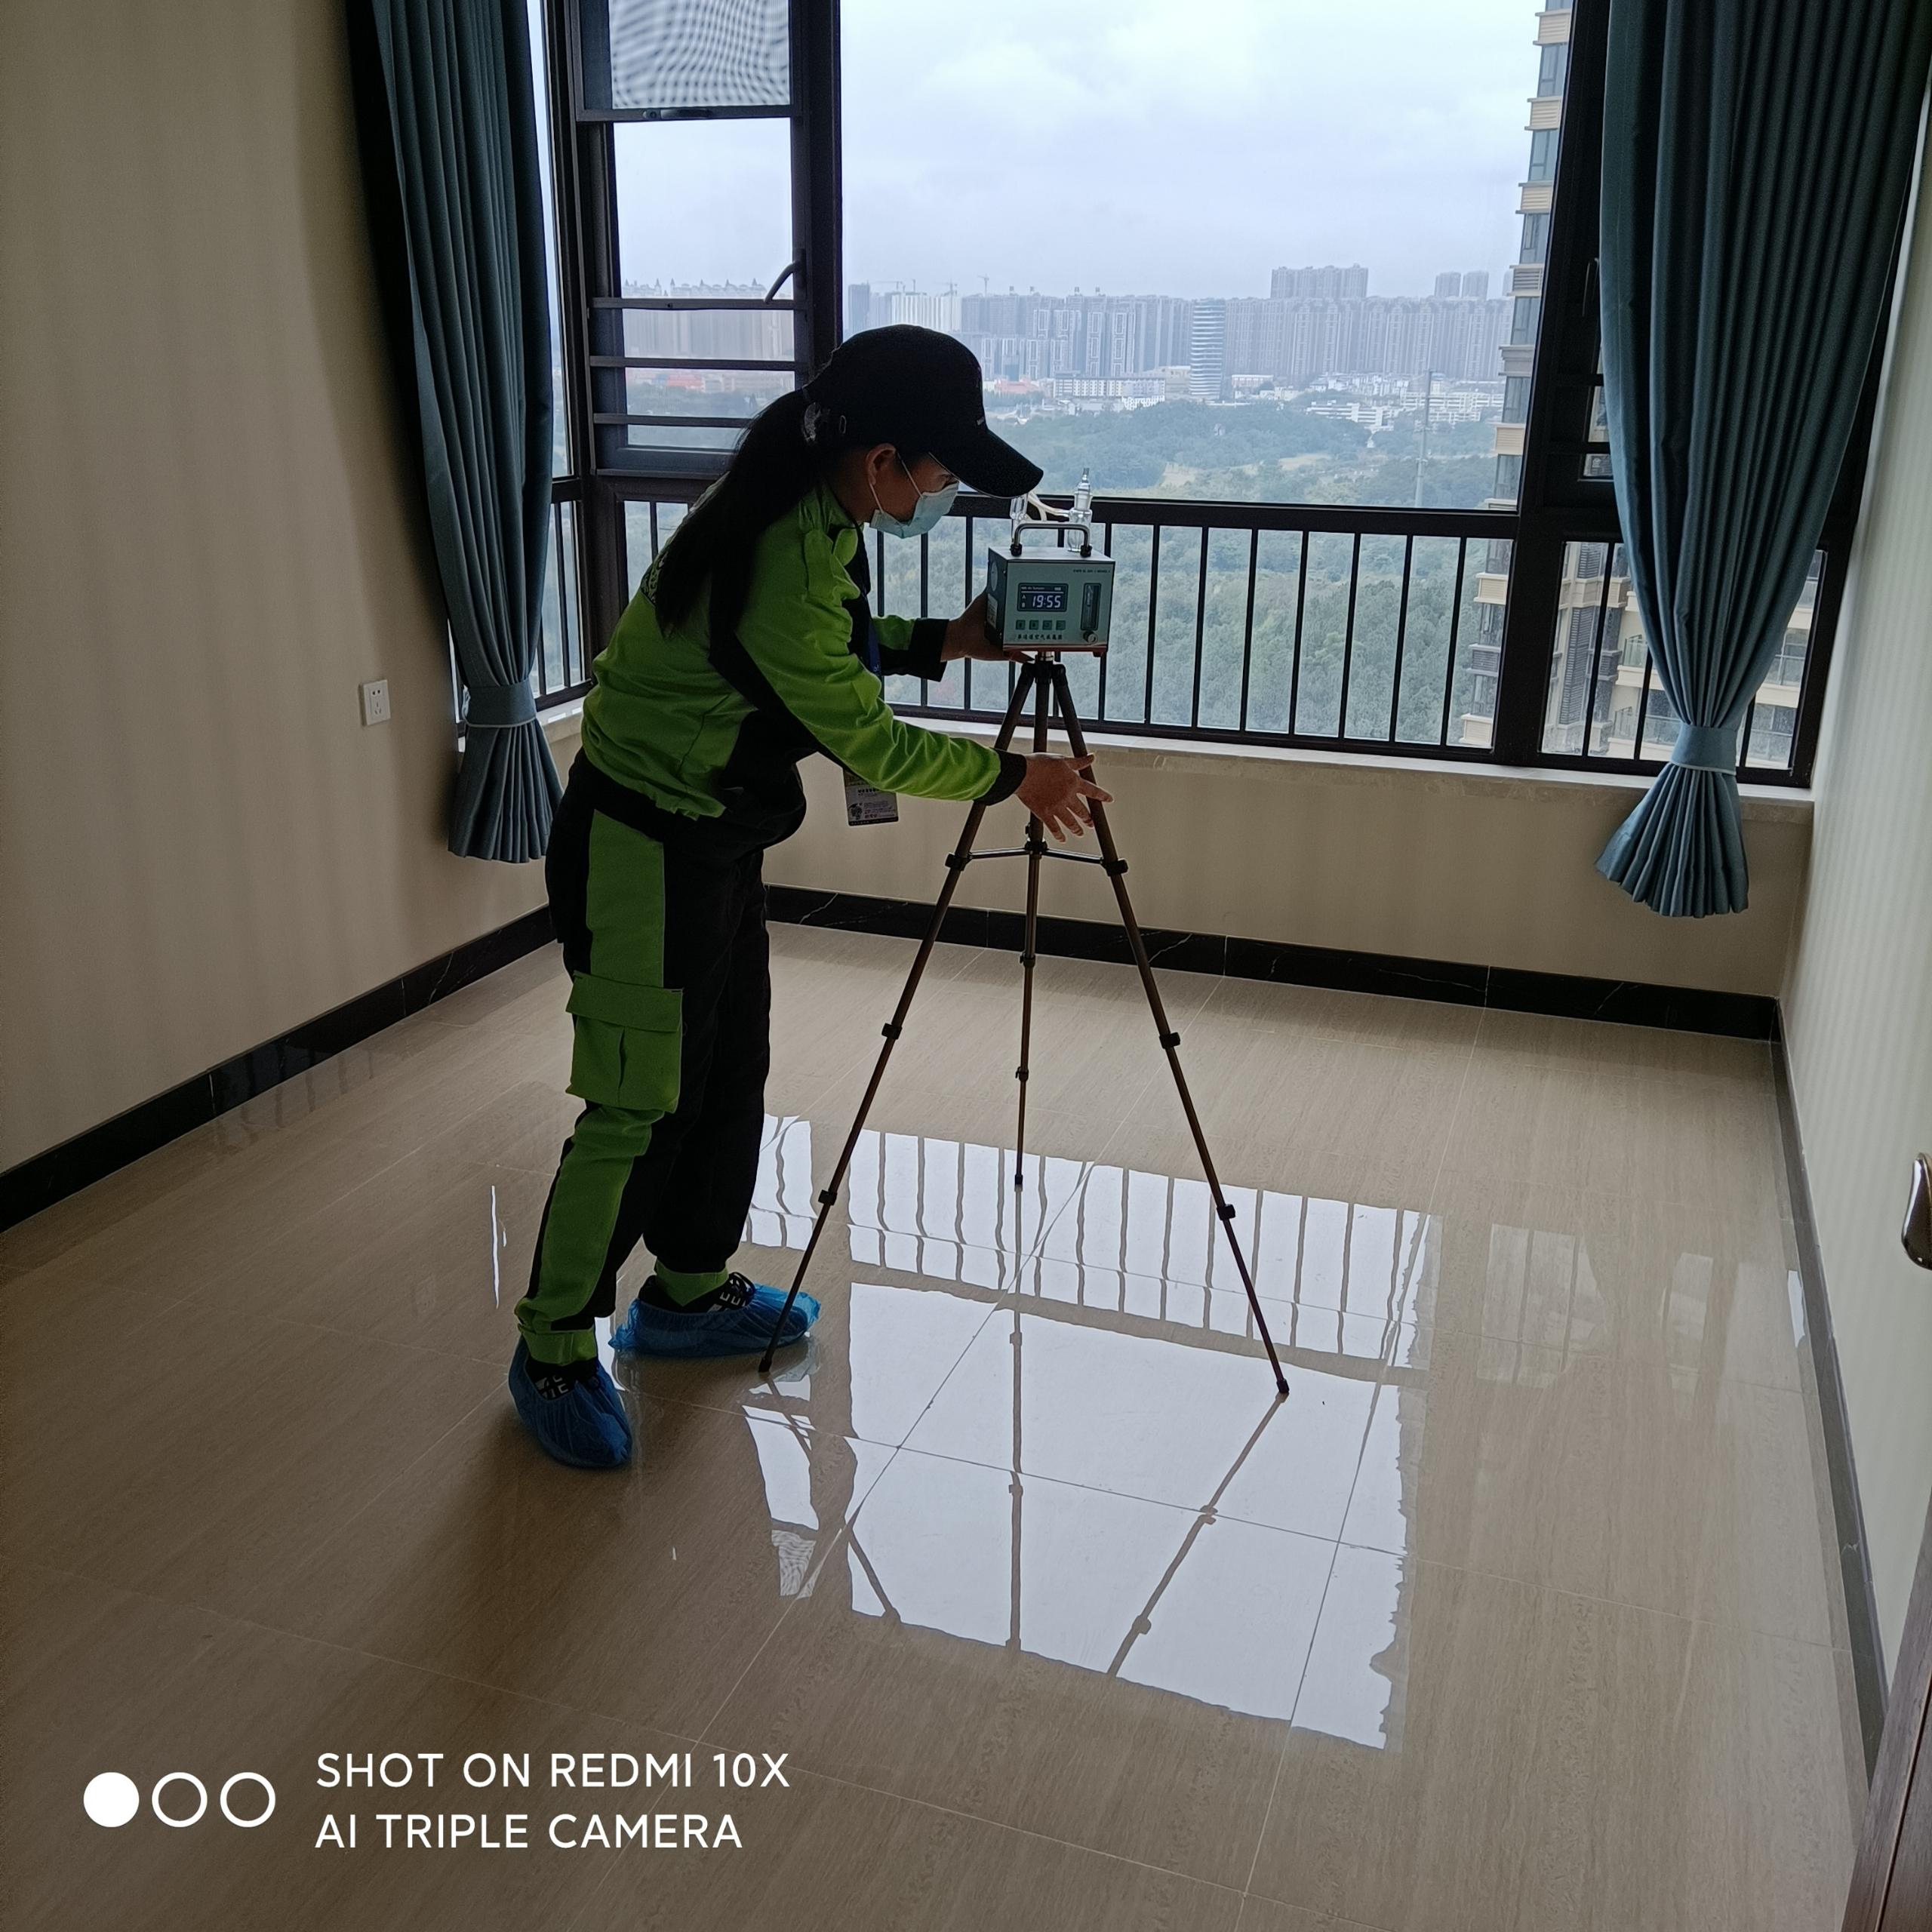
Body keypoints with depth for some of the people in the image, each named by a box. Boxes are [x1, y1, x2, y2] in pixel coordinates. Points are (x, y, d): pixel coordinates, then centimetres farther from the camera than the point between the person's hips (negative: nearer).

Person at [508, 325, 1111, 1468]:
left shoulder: (811, 519, 1)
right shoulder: (783, 559, -27)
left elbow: (834, 649, 19)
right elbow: (868, 741, -18)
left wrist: (940, 641, 5)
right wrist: (1011, 779, -6)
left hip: (718, 839, 10)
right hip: (642, 848, -10)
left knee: (731, 1077, 16)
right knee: (638, 1106, -3)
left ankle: (690, 1293, 32)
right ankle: (554, 1349, 13)